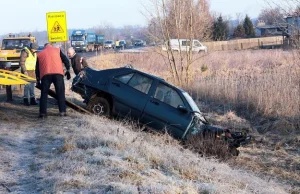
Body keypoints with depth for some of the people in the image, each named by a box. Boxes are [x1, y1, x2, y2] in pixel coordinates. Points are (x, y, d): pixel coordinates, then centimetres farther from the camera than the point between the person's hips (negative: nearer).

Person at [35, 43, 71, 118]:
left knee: (44, 94, 9)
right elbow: (65, 60, 11)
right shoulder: (57, 50, 20)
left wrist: (38, 80, 27)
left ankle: (42, 113, 3)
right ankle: (62, 111, 5)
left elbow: (37, 68, 22)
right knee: (60, 93, 8)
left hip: (45, 75, 1)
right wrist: (68, 70, 19)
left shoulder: (40, 54, 23)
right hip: (58, 73, -1)